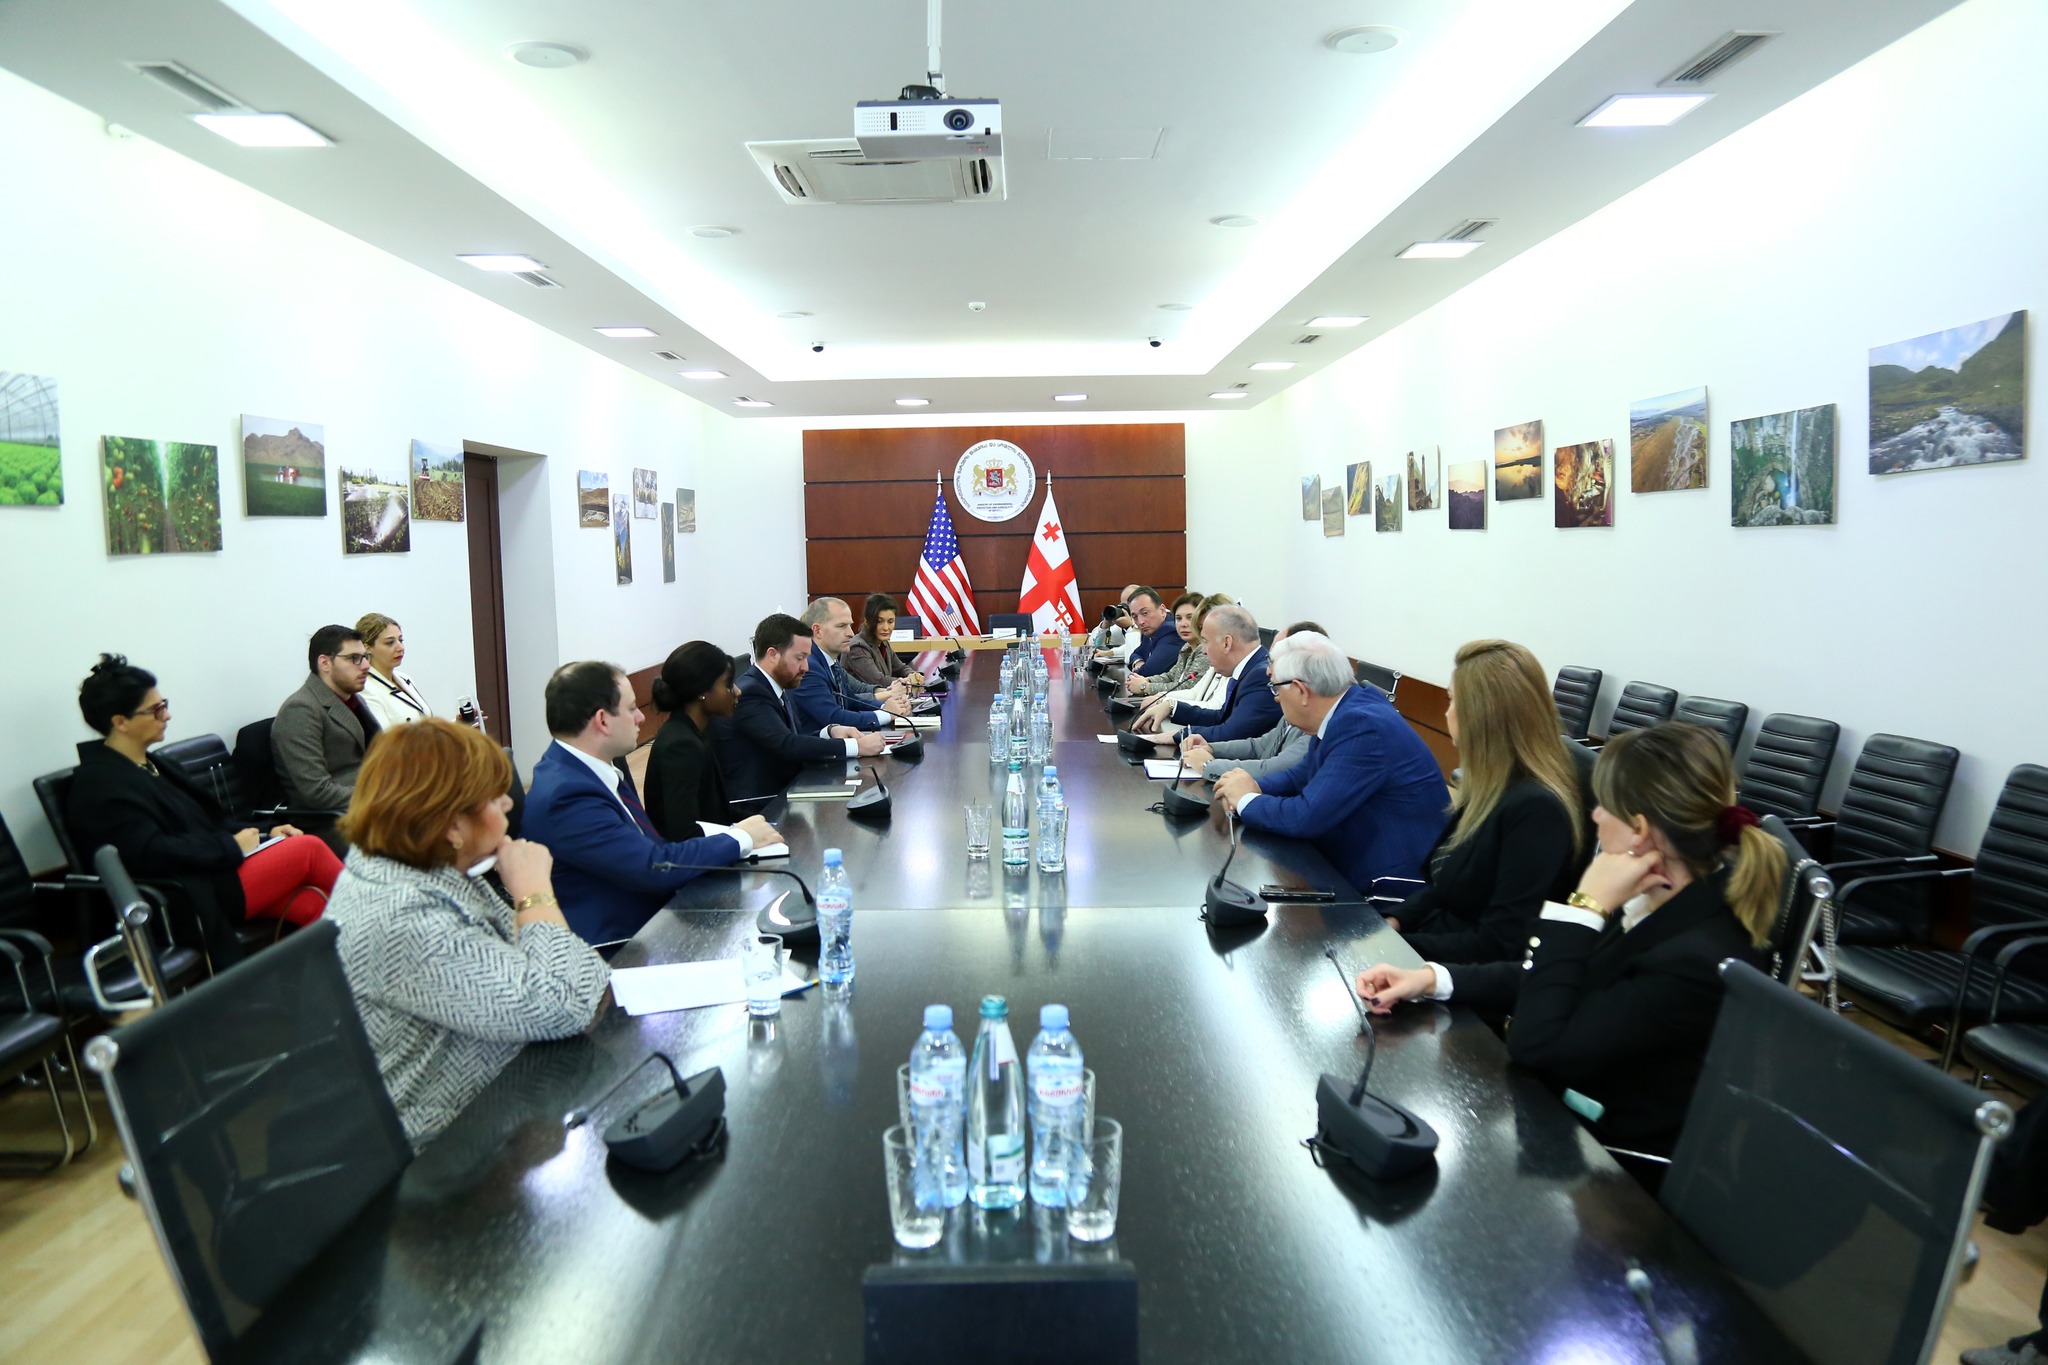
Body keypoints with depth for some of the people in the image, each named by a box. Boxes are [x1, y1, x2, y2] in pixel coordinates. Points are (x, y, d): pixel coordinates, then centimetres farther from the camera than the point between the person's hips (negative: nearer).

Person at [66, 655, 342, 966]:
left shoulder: (152, 766, 19)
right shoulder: (101, 786, -10)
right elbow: (151, 853, -20)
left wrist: (263, 833, 7)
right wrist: (232, 845, -14)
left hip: (213, 871, 9)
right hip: (194, 900, -9)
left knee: (311, 903, -15)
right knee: (309, 849, -13)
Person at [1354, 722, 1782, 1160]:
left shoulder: (1698, 962, -31)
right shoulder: (1666, 895, -7)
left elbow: (1537, 1046, -26)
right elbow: (1557, 980, 6)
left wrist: (1585, 907, -26)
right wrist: (1434, 978, -5)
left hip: (1608, 1151, -7)